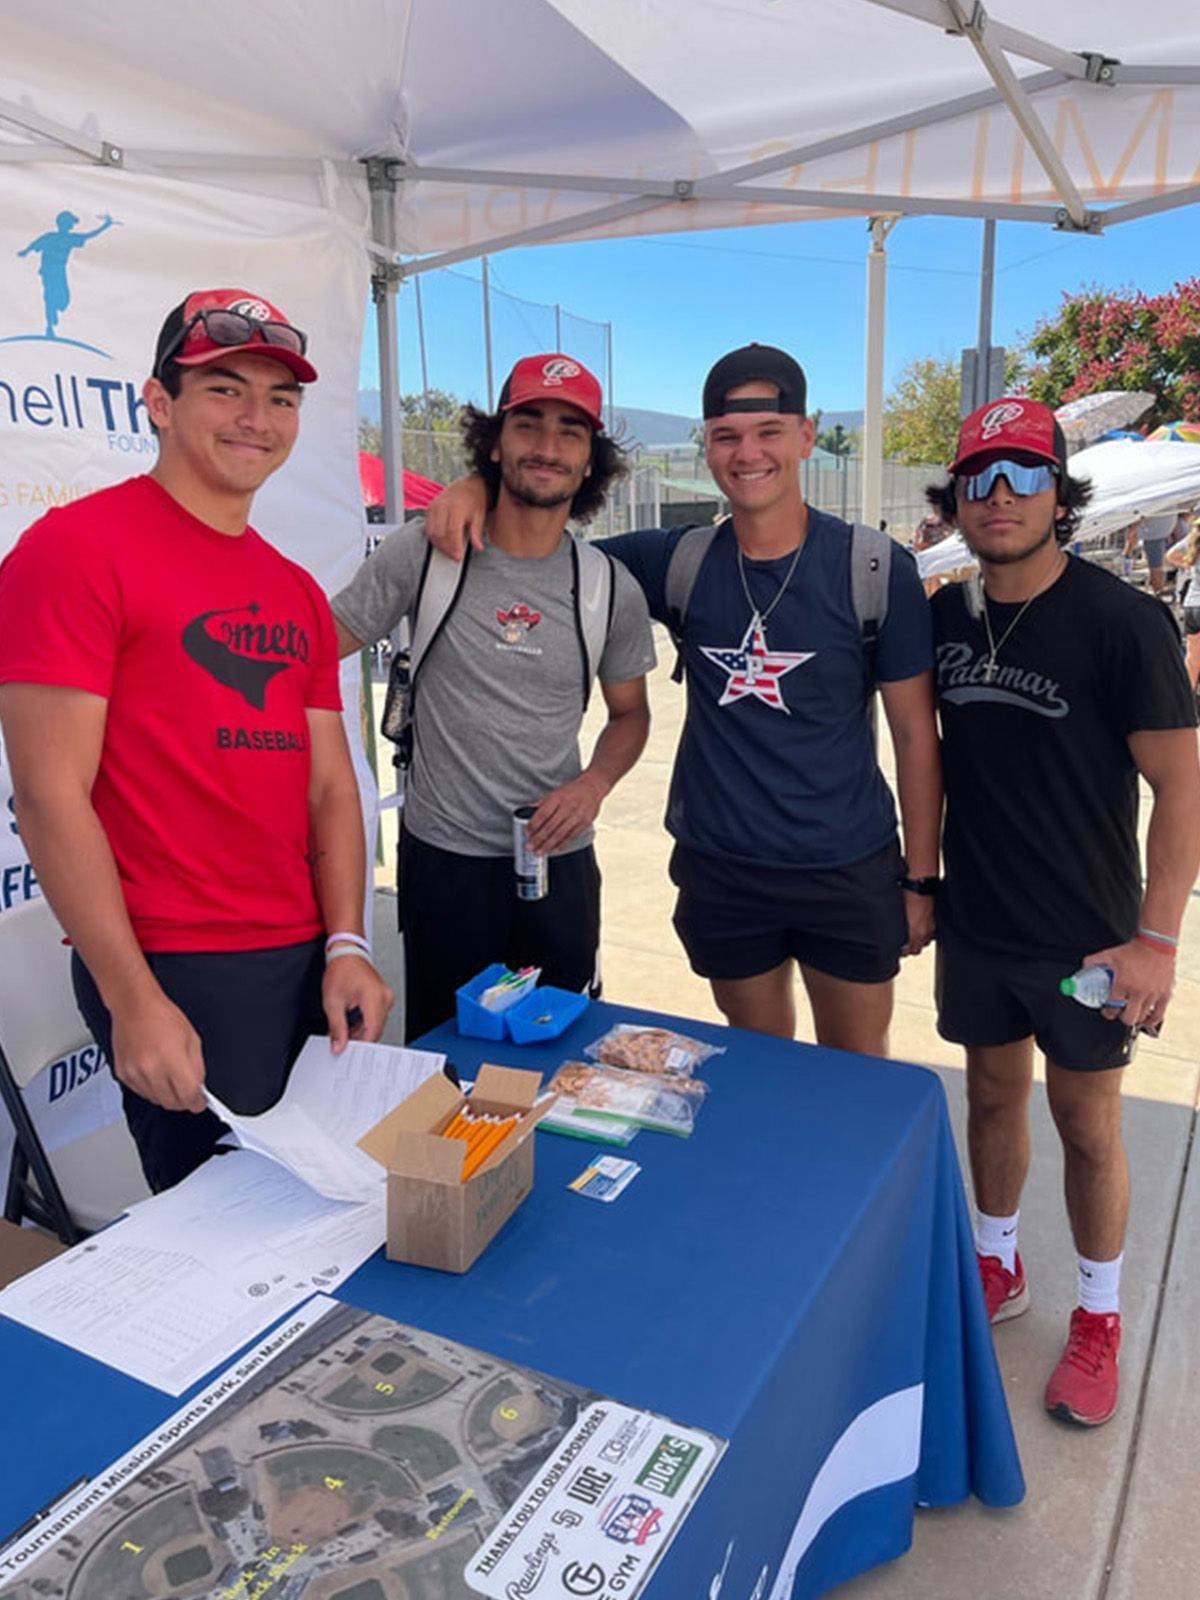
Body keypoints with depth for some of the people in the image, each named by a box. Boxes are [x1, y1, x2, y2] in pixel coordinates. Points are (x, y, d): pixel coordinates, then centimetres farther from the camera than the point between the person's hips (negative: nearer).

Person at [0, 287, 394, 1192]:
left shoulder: (298, 592, 12)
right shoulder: (76, 547, -9)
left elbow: (329, 784, 10)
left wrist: (346, 946, 0)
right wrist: (132, 998, -16)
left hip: (305, 962, 7)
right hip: (175, 974, -7)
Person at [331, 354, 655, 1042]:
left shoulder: (613, 589, -1)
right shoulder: (424, 553, -8)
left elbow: (629, 712, 11)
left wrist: (594, 784, -8)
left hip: (559, 857, 2)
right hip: (443, 855, -2)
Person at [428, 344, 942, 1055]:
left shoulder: (875, 568, -9)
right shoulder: (681, 561, -3)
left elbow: (916, 734, -4)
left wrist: (920, 877, -3)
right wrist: (481, 485, -11)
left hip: (850, 870, -1)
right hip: (721, 869, 2)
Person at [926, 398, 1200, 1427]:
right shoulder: (946, 617, 0)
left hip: (1085, 935, -4)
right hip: (975, 924, 4)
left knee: (1087, 1126, 10)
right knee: (992, 1095, 18)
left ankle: (1100, 1316, 32)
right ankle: (999, 1268, 40)